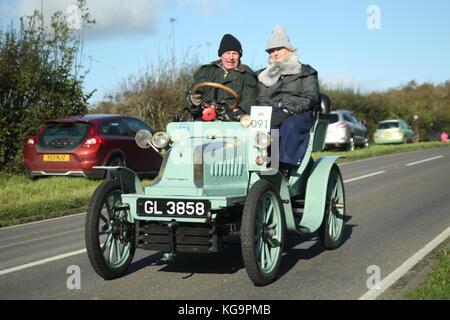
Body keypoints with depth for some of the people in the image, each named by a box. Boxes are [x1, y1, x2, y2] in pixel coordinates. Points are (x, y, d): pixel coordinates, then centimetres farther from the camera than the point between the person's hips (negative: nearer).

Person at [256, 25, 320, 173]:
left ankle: (285, 166, -47)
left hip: (299, 114, -2)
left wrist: (289, 109, -15)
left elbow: (311, 97, 2)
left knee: (290, 125, -38)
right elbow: (261, 99, 14)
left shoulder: (305, 72, 15)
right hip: (272, 115, 2)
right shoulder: (264, 75, 26)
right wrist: (272, 113, -10)